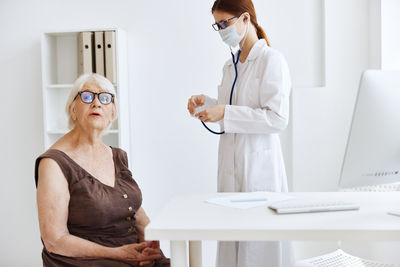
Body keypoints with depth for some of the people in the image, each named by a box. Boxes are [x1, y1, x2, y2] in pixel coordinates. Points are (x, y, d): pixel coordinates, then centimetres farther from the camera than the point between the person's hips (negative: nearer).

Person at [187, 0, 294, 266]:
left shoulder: (271, 60, -9)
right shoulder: (230, 67, 13)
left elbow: (277, 118, -17)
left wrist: (224, 113, -20)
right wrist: (205, 102, 4)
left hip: (258, 163, -7)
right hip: (231, 164, 7)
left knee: (259, 241, 0)